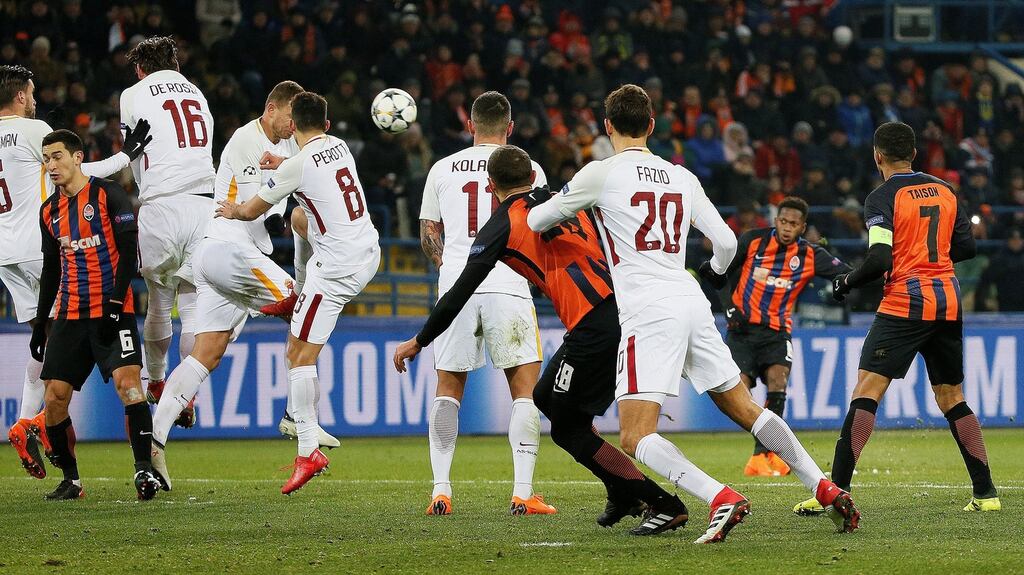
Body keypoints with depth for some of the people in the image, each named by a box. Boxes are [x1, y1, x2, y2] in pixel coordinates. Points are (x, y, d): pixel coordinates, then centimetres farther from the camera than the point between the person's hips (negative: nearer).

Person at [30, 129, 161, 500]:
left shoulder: (108, 195, -4)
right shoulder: (50, 211, 14)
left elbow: (129, 252, -9)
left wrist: (115, 303, -17)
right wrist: (40, 323, 19)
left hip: (112, 312, -6)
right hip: (69, 314, 6)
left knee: (128, 382, -22)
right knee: (55, 397, -3)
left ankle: (144, 470, -21)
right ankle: (70, 481, 8)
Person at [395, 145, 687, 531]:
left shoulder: (502, 227, 2)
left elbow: (461, 292, 2)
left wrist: (419, 341, 12)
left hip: (593, 329, -7)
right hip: (623, 308, 7)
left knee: (568, 429, 4)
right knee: (546, 398, 24)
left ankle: (665, 505, -4)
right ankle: (623, 495, 23)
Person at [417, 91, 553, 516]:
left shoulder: (442, 170, 10)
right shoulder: (527, 169, 4)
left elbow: (428, 235, 17)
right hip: (507, 286, -2)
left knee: (448, 388, 12)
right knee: (525, 389, 4)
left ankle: (440, 490, 5)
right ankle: (522, 492, -5)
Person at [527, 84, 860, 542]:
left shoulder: (601, 174, 0)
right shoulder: (682, 178, 15)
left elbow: (537, 221, 12)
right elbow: (726, 243, 16)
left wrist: (543, 212, 37)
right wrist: (711, 271, 39)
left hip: (648, 311, -6)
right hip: (692, 302, 6)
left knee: (636, 439, -10)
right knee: (745, 410, 16)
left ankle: (722, 499, -30)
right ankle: (827, 491, 11)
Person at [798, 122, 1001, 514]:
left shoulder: (883, 197, -7)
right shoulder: (944, 191, 11)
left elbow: (879, 260, -15)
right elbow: (966, 247, 14)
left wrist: (845, 283, 1)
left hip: (905, 303, -6)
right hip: (948, 303, 6)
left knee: (866, 392, -8)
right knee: (951, 398, 15)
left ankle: (837, 489, -17)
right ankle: (986, 492, 11)